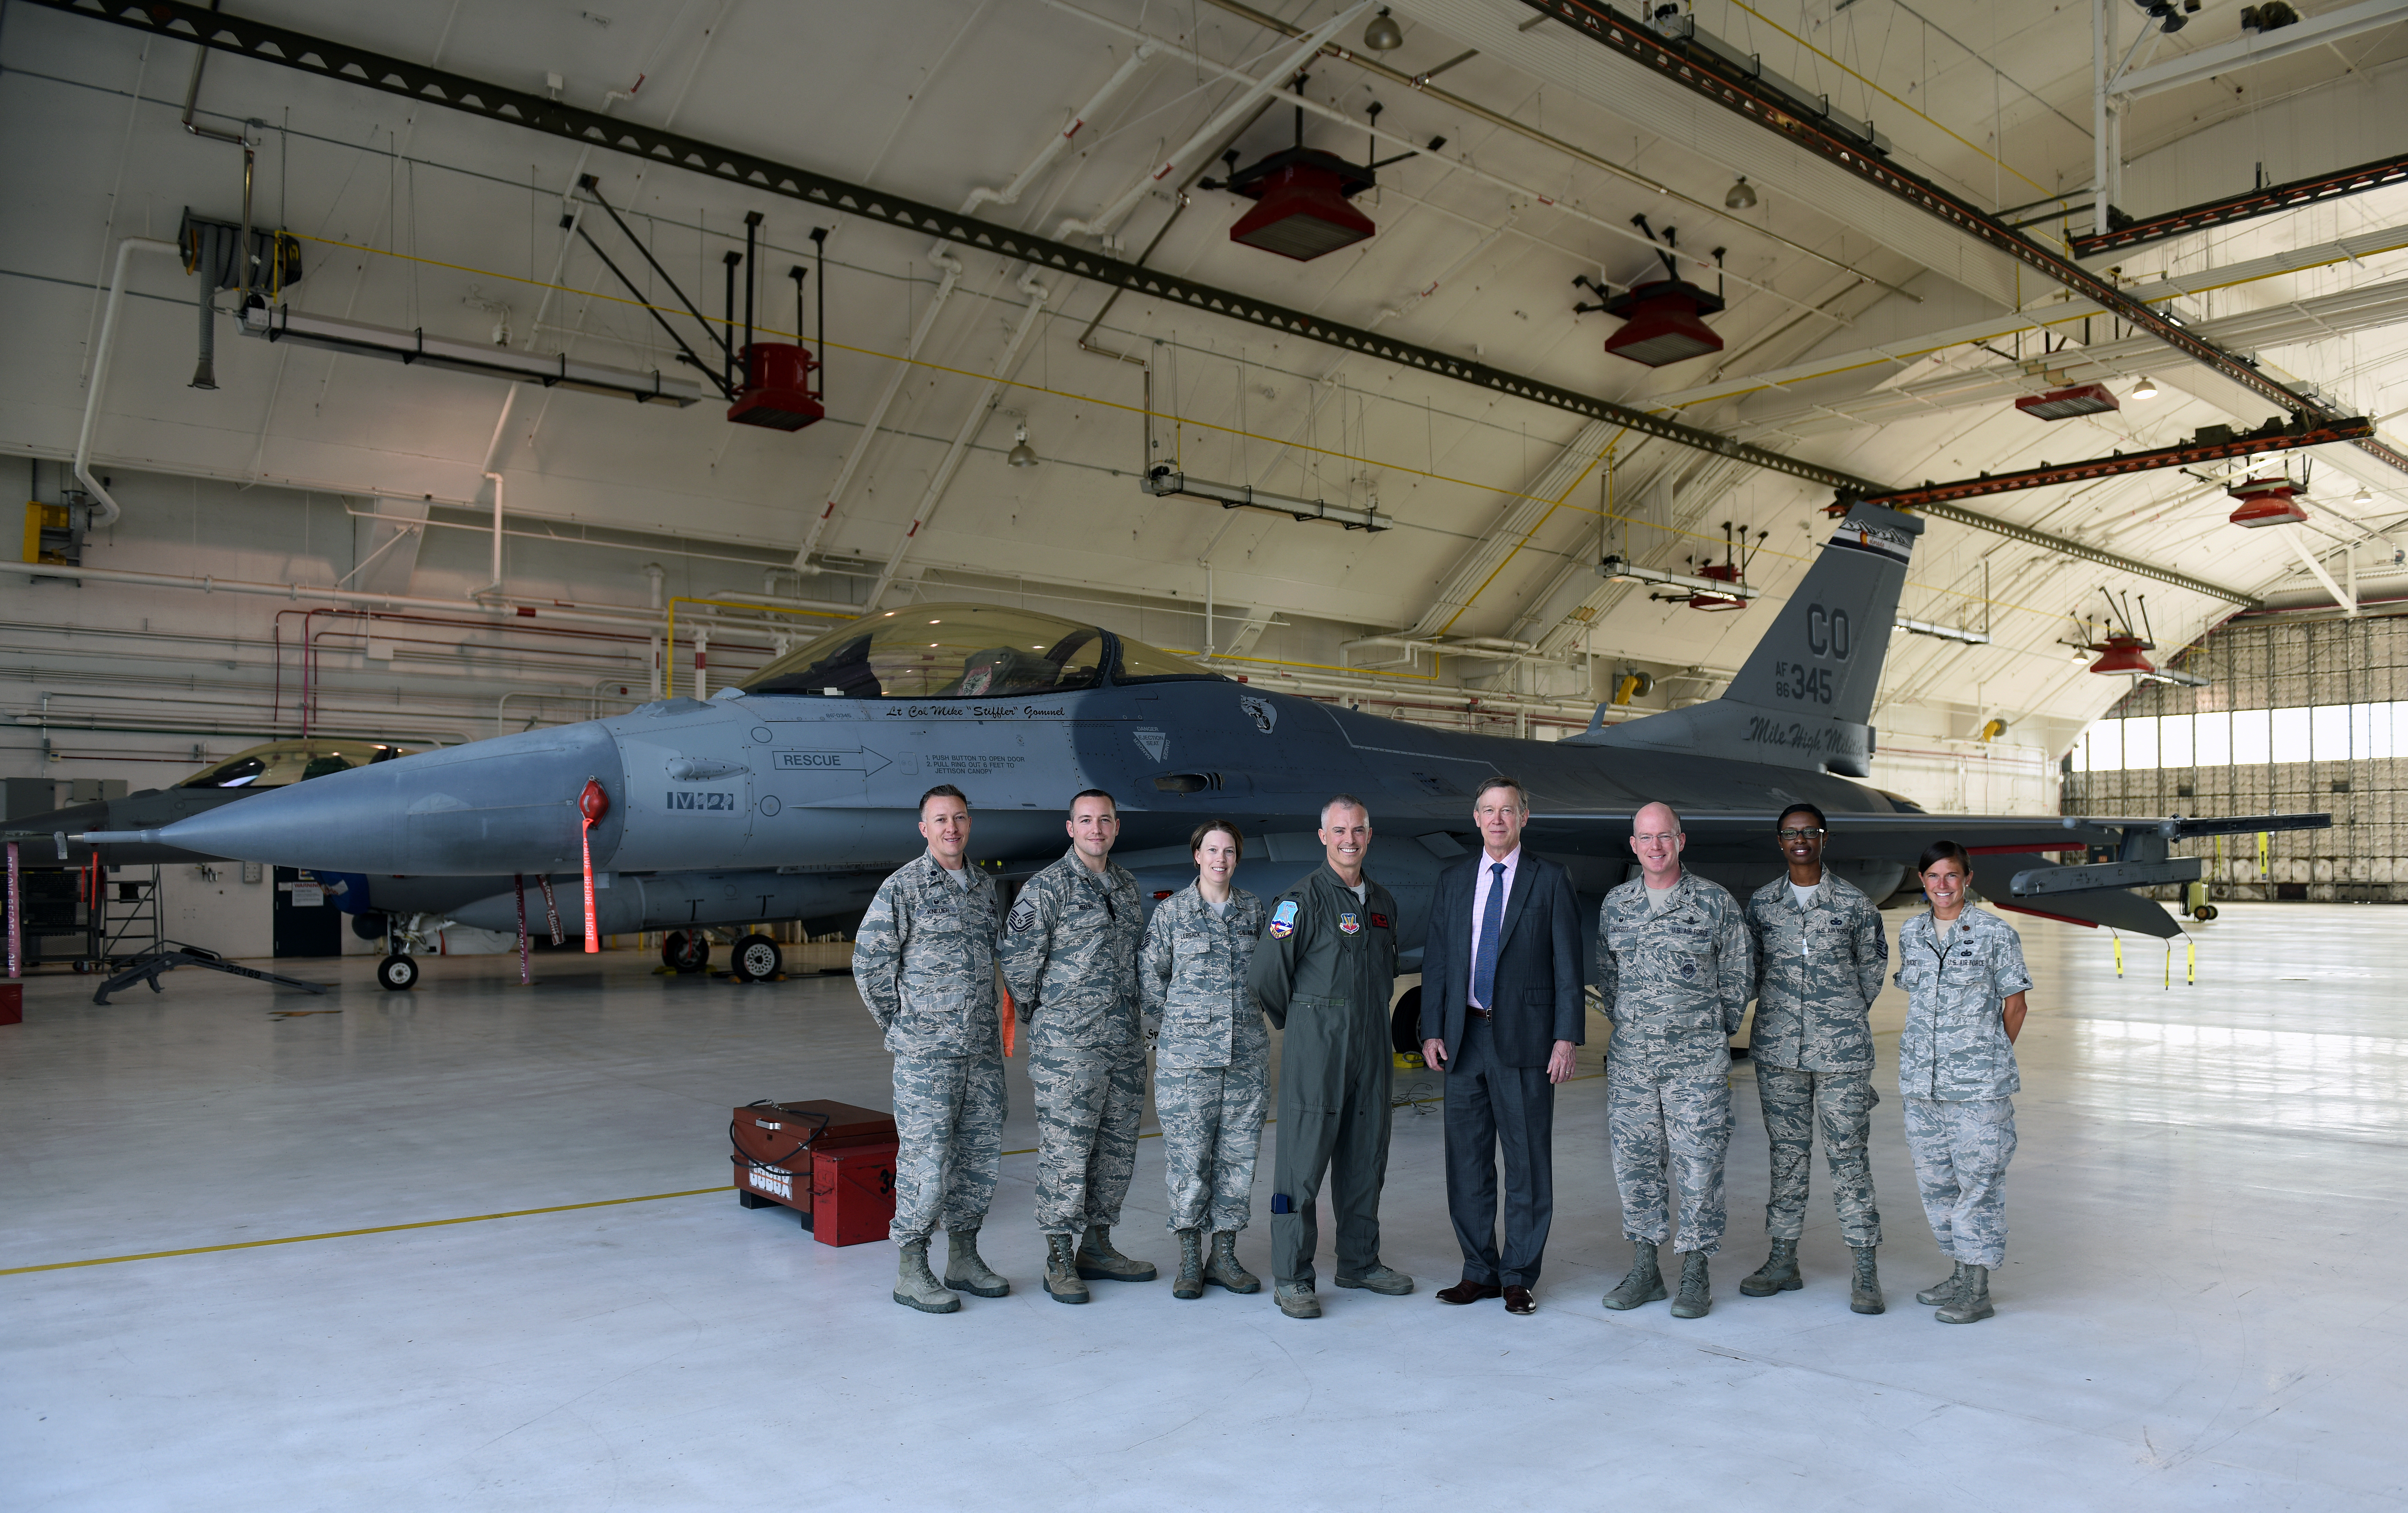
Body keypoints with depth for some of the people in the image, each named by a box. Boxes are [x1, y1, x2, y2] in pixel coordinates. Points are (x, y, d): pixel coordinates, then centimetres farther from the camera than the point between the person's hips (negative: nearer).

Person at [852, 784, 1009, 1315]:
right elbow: (869, 961, -6)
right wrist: (901, 1026, -1)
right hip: (926, 1052, -6)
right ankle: (911, 1274, 8)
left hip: (982, 1047, 6)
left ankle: (964, 1260, 24)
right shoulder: (904, 887, -7)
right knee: (926, 1157, -4)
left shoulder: (984, 886, 12)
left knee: (982, 1153, 10)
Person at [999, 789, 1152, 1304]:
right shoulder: (1047, 887, -8)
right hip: (1068, 1046, -7)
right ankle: (1060, 1259, 4)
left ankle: (1097, 1246, 24)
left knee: (1117, 1146, 12)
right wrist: (1040, 1018, 1)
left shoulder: (1127, 884, 13)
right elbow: (1018, 958, -7)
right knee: (1065, 1148, -5)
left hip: (1126, 1040, 7)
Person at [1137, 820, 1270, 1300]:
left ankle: (1224, 1256, 15)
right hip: (1187, 1055, -3)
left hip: (1247, 1053, 3)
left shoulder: (1253, 909, 8)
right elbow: (1150, 976, 5)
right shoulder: (1171, 910, 0)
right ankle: (1189, 1260, 9)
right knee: (1188, 1155, -1)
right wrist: (1167, 1031, 6)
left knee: (1239, 1154, 5)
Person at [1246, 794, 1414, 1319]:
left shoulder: (1383, 903, 14)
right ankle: (1291, 1278, 2)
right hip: (1316, 1049, -7)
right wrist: (1297, 1023, 4)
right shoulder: (1303, 899, -8)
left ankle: (1360, 1262, 26)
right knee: (1303, 1159, -4)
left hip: (1371, 1049, 7)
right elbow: (1266, 972, -9)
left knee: (1366, 1157, 13)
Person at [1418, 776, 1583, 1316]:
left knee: (1527, 1162, 3)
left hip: (1524, 1038, -3)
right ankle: (1480, 1271, 21)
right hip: (1464, 1037, 4)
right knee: (1467, 1160, 9)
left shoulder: (1550, 881, 1)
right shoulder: (1453, 881, 10)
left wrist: (1567, 1037, -9)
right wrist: (1432, 1031, 3)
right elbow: (1436, 960, 10)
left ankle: (1519, 1277, 14)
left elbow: (1568, 964, -2)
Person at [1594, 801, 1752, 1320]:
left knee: (1698, 1164, -1)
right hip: (1630, 1061, 3)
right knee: (1634, 1161, 6)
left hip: (1697, 1062, -3)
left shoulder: (1716, 903, -1)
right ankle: (1645, 1268, 18)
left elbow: (1738, 976, 6)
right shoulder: (1615, 905, 8)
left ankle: (1696, 1275, 11)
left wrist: (1715, 1034, 8)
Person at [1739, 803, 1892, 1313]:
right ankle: (1784, 1260, 18)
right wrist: (1785, 1011, 13)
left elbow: (1874, 962, 12)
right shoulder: (1762, 903, 5)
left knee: (1847, 1153, -1)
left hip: (1841, 1051, -2)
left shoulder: (1854, 902, 0)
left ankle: (1865, 1271, 7)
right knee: (1787, 1152, 10)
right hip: (1778, 1048, 2)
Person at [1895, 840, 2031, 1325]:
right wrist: (1922, 1055, 11)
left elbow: (2014, 1004, 2)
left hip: (1979, 1084, -5)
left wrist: (1991, 1058, 7)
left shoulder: (1995, 934, -5)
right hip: (1921, 1080, 5)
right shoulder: (1911, 934, 8)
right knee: (1934, 1179, 12)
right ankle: (1961, 1272, 27)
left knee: (1978, 1179, -1)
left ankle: (1978, 1290, 7)